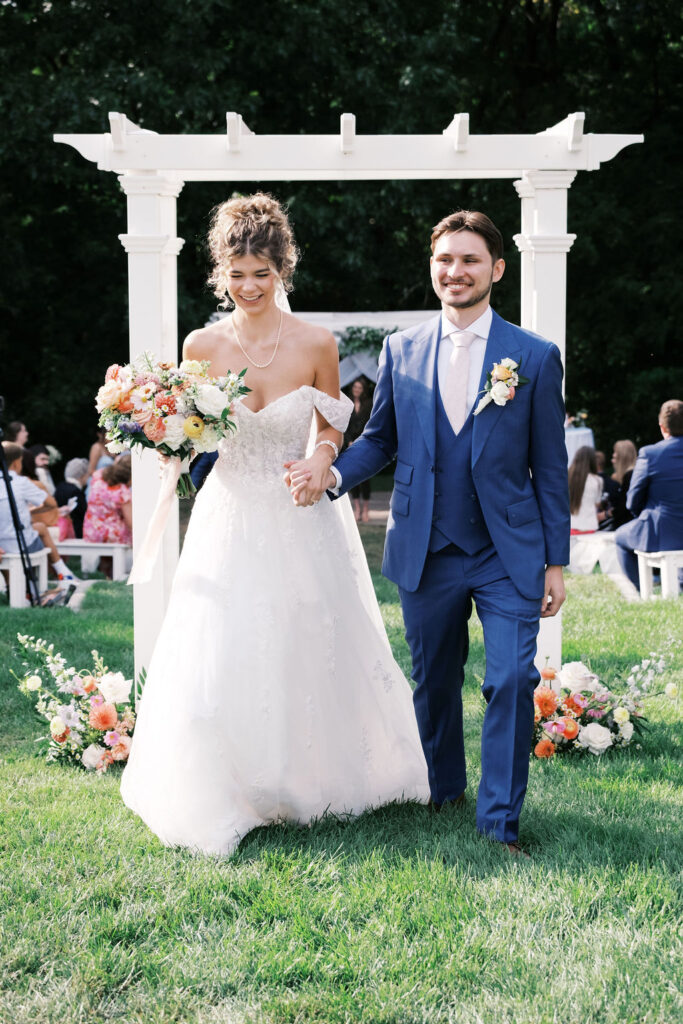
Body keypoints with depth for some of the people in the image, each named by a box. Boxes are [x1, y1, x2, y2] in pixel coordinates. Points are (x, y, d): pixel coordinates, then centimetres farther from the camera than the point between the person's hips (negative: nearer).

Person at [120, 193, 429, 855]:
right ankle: (223, 794, 18)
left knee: (309, 648, 10)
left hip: (301, 520, 0)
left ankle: (310, 776, 33)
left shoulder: (315, 345, -7)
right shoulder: (202, 347, -4)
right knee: (221, 657, -1)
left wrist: (318, 464, -17)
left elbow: (331, 428, 4)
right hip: (230, 520, 1)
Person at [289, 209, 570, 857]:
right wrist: (331, 476, -9)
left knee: (512, 679, -9)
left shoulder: (535, 357, -1)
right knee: (433, 679, 15)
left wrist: (555, 560, -1)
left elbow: (549, 466, 0)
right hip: (427, 552, 2)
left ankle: (500, 821, 4)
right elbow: (380, 439, 11)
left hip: (508, 553, -2)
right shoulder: (401, 351, 5)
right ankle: (441, 789, 37)